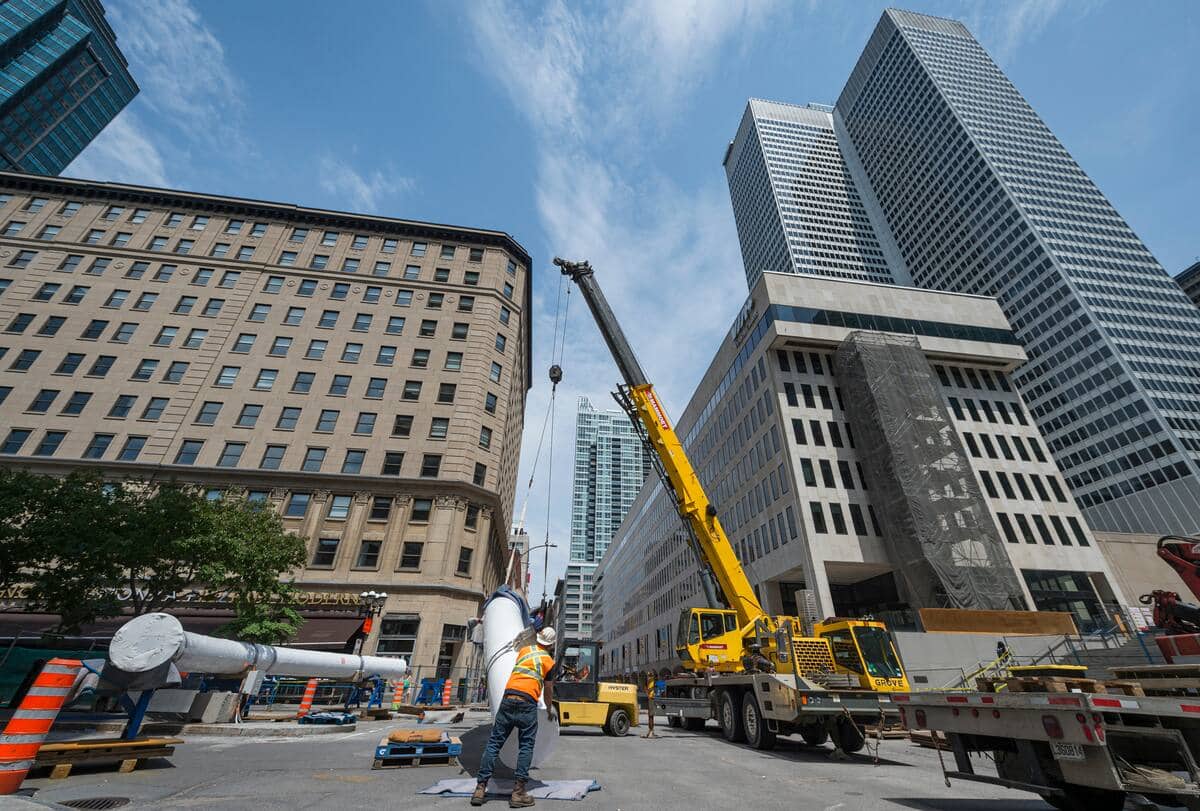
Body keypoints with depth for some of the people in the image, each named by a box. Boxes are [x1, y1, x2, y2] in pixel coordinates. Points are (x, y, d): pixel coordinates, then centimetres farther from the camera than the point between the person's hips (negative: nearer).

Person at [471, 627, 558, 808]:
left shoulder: (524, 650, 17)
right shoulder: (550, 662, 8)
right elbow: (548, 690, 18)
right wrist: (550, 710, 36)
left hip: (508, 698, 4)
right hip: (527, 703, -3)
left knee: (494, 743, 10)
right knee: (526, 746, 7)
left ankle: (480, 788, 11)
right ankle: (518, 793, 5)